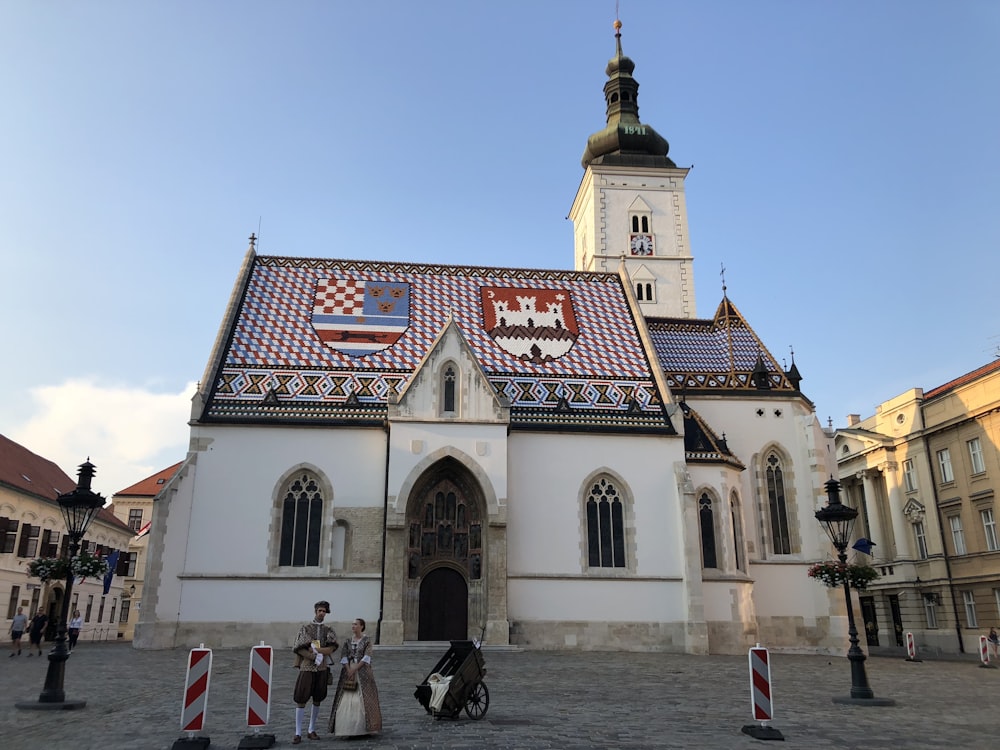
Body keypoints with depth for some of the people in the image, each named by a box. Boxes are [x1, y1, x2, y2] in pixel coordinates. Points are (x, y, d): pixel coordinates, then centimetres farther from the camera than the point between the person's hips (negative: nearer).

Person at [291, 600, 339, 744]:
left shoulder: (328, 630, 7)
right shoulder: (305, 628, 0)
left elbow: (332, 648, -7)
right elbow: (299, 649, -8)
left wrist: (314, 648, -18)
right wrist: (314, 657, -17)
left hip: (322, 668, 3)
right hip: (307, 668, -3)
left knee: (317, 700, 9)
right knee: (301, 700, -5)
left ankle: (312, 730, 20)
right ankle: (298, 733, 1)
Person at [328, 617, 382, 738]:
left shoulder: (367, 640, -2)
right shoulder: (348, 640, 9)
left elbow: (366, 658, -12)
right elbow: (343, 656, -1)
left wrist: (355, 669, -18)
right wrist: (349, 671, -13)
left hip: (363, 672, -4)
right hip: (348, 671, 4)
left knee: (363, 699, -5)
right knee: (346, 699, -1)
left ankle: (364, 728, 3)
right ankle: (347, 729, 5)